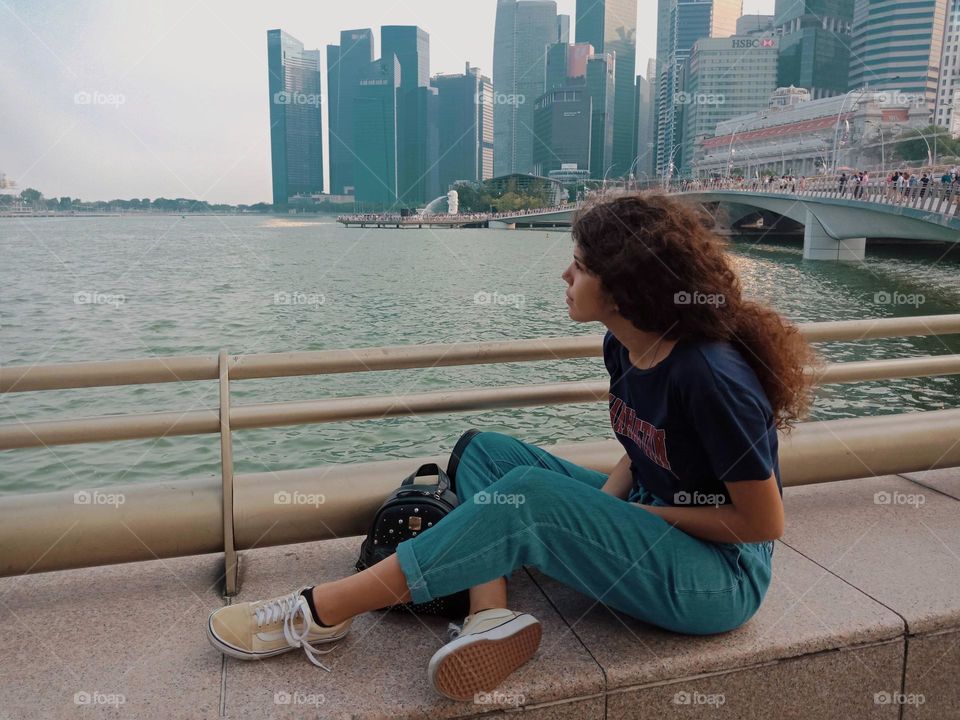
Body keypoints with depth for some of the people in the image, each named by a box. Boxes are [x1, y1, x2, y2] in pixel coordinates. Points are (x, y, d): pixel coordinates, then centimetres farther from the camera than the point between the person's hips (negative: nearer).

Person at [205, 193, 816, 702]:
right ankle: (492, 615, -18)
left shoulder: (711, 376, -27)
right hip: (651, 521, 9)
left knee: (529, 494, -29)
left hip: (722, 578, -8)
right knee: (488, 451, 2)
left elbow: (765, 522, -19)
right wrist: (605, 501, -7)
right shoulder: (624, 347, -2)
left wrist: (637, 512, -13)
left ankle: (321, 612, -17)